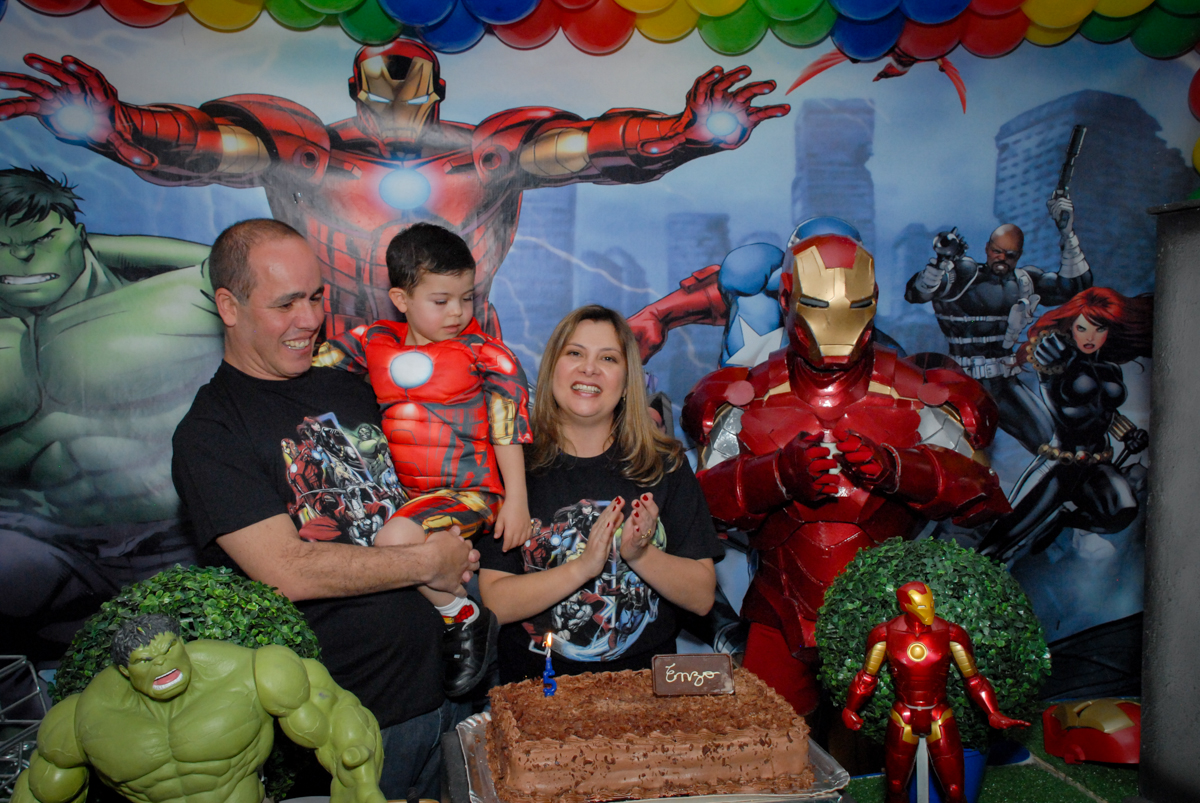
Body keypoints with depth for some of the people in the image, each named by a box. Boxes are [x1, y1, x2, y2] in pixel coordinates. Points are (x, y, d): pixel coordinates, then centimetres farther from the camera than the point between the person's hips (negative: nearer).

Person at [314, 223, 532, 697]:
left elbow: (508, 428, -3)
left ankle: (467, 622, -6)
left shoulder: (483, 352, -3)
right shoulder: (375, 343, 6)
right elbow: (309, 367, 16)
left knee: (396, 539, -29)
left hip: (471, 491, -7)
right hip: (404, 491, 7)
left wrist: (516, 499, -6)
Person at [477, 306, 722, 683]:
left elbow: (703, 598, 3)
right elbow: (495, 603, -5)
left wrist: (640, 554, -14)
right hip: (537, 682, -1)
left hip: (645, 679, 1)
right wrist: (583, 566, -17)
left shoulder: (665, 464, 4)